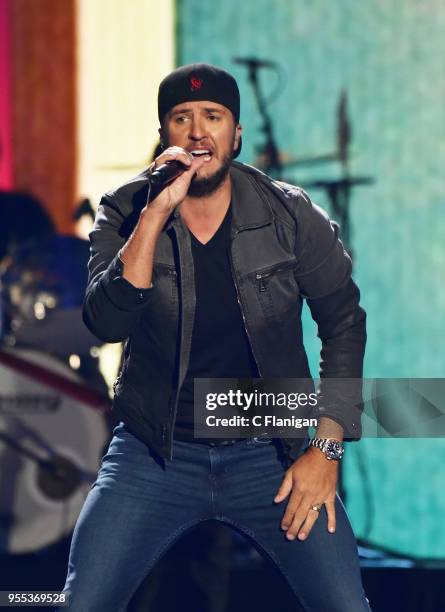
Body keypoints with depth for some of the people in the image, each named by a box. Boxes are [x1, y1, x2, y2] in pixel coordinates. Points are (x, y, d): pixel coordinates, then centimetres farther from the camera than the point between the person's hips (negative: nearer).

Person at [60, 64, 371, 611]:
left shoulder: (291, 216, -4)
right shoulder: (126, 214, -5)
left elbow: (343, 323, 5)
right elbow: (106, 323, -20)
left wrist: (327, 447, -2)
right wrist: (156, 213, -28)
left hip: (270, 452, 0)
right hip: (156, 452, 0)